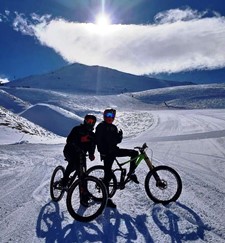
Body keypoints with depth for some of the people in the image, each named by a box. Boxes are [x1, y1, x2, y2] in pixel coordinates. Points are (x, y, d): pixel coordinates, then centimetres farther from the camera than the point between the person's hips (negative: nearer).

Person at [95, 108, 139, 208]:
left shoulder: (113, 127, 15)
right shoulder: (101, 126, -6)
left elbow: (118, 140, 14)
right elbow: (98, 141, -13)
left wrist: (120, 135, -8)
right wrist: (103, 152, -20)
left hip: (114, 150, 7)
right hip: (106, 153, -7)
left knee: (134, 153, 0)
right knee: (108, 175, -6)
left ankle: (131, 173, 11)